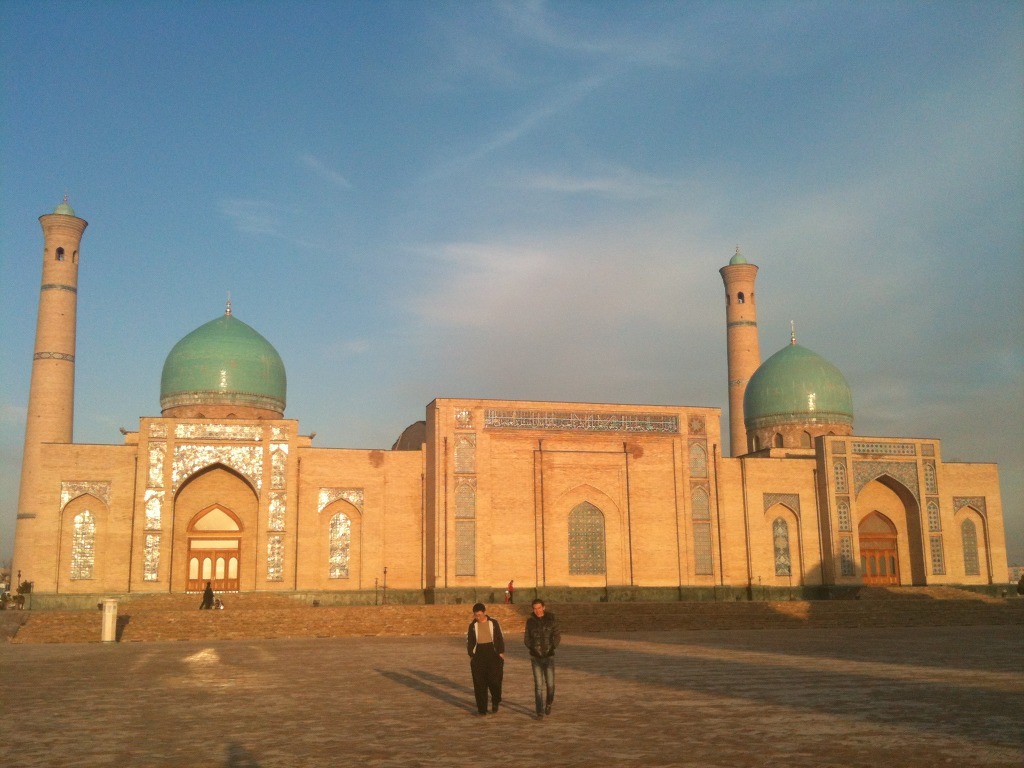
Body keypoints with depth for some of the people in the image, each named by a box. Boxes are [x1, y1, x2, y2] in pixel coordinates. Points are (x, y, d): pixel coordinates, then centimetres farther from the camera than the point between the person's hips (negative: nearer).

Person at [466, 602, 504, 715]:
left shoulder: (493, 623, 2)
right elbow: (470, 641, 11)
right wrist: (471, 655, 5)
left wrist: (501, 653, 1)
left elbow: (500, 638, 6)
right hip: (478, 656, 2)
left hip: (492, 653, -2)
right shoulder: (473, 625, 5)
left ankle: (495, 701, 20)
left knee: (494, 679, -7)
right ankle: (481, 708, 6)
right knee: (479, 682, 0)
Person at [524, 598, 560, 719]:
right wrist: (533, 649, -7)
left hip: (549, 657, 0)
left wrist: (551, 649, -13)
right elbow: (526, 638, 6)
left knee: (550, 684, 0)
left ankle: (548, 703, 30)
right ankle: (540, 712, 1)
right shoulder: (530, 621, -1)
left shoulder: (551, 620, -5)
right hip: (536, 658, 0)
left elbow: (557, 637, -3)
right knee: (538, 685, -6)